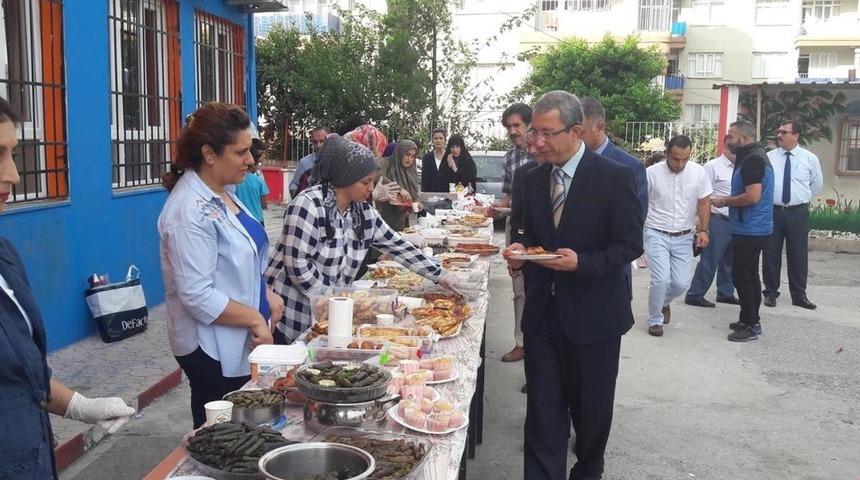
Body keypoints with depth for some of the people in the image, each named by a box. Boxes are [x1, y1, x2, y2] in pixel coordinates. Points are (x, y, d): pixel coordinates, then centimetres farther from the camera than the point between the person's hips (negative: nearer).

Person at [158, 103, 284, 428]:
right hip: (212, 350, -9)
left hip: (238, 342, 9)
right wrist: (255, 318, -18)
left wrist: (266, 294, 6)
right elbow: (198, 296, -25)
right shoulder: (191, 211, -23)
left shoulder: (224, 192, 6)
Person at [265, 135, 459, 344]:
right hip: (291, 312, -6)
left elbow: (397, 246, 8)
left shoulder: (364, 212, 3)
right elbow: (297, 264, -22)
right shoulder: (308, 206, -19)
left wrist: (440, 276, 7)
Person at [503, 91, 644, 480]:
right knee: (542, 416, 5)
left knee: (591, 412, 15)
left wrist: (582, 263, -25)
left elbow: (630, 244, -11)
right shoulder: (534, 179, 5)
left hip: (592, 316, -3)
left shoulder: (614, 178, -12)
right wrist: (520, 250, -6)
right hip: (543, 314, 4)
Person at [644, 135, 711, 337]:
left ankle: (663, 303, 37)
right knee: (661, 279, -13)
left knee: (681, 283, 2)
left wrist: (703, 230, -3)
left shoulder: (699, 172, -5)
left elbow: (704, 203, 4)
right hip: (657, 235, -3)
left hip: (684, 237, 3)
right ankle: (655, 320, 11)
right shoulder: (652, 173, -12)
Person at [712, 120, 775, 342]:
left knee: (742, 277, -4)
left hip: (749, 230, -11)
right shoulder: (756, 156, 15)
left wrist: (724, 201, -13)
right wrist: (727, 201, 12)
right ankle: (751, 320, 26)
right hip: (755, 229, 11)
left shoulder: (752, 160, -17)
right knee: (749, 276, 17)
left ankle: (750, 325, 2)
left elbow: (752, 197, -24)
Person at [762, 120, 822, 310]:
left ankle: (799, 295, 15)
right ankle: (770, 293, 17)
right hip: (772, 211, 0)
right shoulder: (768, 157, 2)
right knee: (771, 254, 5)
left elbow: (817, 184, 14)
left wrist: (802, 198, 13)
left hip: (798, 213, 0)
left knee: (798, 255, 4)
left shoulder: (810, 158, 2)